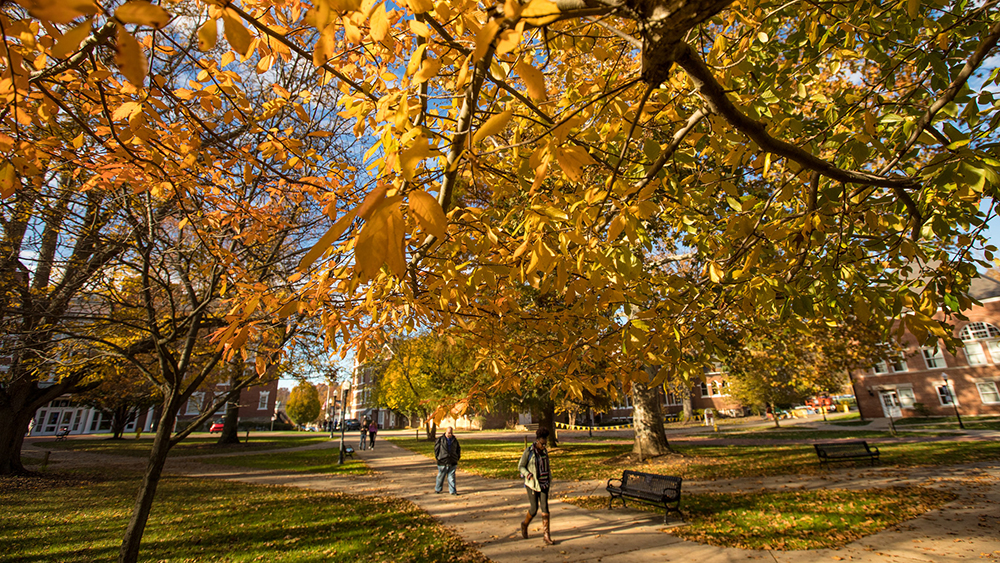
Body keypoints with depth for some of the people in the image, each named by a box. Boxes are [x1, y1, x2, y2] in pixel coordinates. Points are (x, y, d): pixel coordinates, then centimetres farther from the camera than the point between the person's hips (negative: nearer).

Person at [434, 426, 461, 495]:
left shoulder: (455, 440, 8)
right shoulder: (440, 439, -2)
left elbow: (458, 449, 20)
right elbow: (436, 448, 2)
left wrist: (458, 457, 12)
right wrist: (437, 457, -2)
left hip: (452, 462, 2)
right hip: (442, 462, -2)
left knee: (451, 477, 3)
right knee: (440, 476, 10)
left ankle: (452, 490, 9)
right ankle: (437, 489, 28)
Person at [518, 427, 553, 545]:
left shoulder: (544, 451, 3)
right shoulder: (528, 451, -14)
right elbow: (520, 467, -8)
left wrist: (549, 478, 11)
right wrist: (530, 476, -20)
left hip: (544, 483, 4)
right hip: (532, 484, -4)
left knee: (545, 507, -5)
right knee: (534, 509, 2)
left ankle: (546, 535, 1)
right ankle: (525, 525, 32)